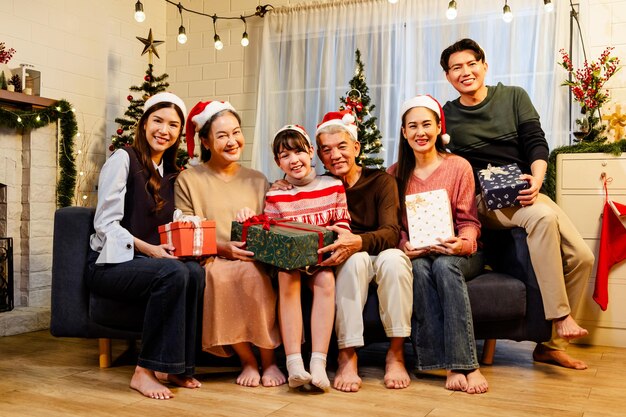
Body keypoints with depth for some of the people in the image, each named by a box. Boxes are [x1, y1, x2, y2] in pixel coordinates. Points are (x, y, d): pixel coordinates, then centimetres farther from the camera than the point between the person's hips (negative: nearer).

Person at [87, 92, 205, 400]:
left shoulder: (171, 173, 15)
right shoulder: (123, 159, -4)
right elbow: (105, 223, -12)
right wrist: (148, 248, -24)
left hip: (150, 260, 6)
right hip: (110, 263, -5)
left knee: (195, 272, -27)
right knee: (174, 273, -33)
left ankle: (175, 366, -17)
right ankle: (144, 371, -24)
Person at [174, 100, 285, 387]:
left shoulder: (257, 181, 18)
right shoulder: (188, 180, 8)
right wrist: (223, 248, -15)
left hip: (253, 263, 2)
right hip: (211, 262, -1)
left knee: (252, 274, -34)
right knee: (217, 276, -36)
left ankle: (268, 359, -17)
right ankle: (247, 360, -19)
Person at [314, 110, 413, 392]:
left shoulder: (381, 181, -3)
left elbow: (392, 233, -18)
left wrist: (358, 241, -39)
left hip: (383, 256, 0)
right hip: (346, 264, 0)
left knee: (393, 258, -34)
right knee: (354, 259, -34)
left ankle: (396, 353, -23)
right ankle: (347, 356, -31)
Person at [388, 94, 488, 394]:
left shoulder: (459, 167, 1)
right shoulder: (395, 173, 9)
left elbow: (469, 221, -1)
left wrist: (462, 243, -24)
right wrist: (405, 246, -16)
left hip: (457, 254, -1)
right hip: (416, 254, 1)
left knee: (444, 266, -35)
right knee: (419, 268, -33)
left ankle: (466, 363, -37)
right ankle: (451, 366, -36)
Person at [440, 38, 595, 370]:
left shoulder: (514, 97, 10)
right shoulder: (446, 116, 6)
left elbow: (537, 143, 2)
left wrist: (536, 179, -16)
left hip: (525, 193, 4)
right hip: (484, 202, -4)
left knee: (582, 257, -14)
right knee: (543, 215, -36)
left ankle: (551, 345, -1)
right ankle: (560, 317, -30)